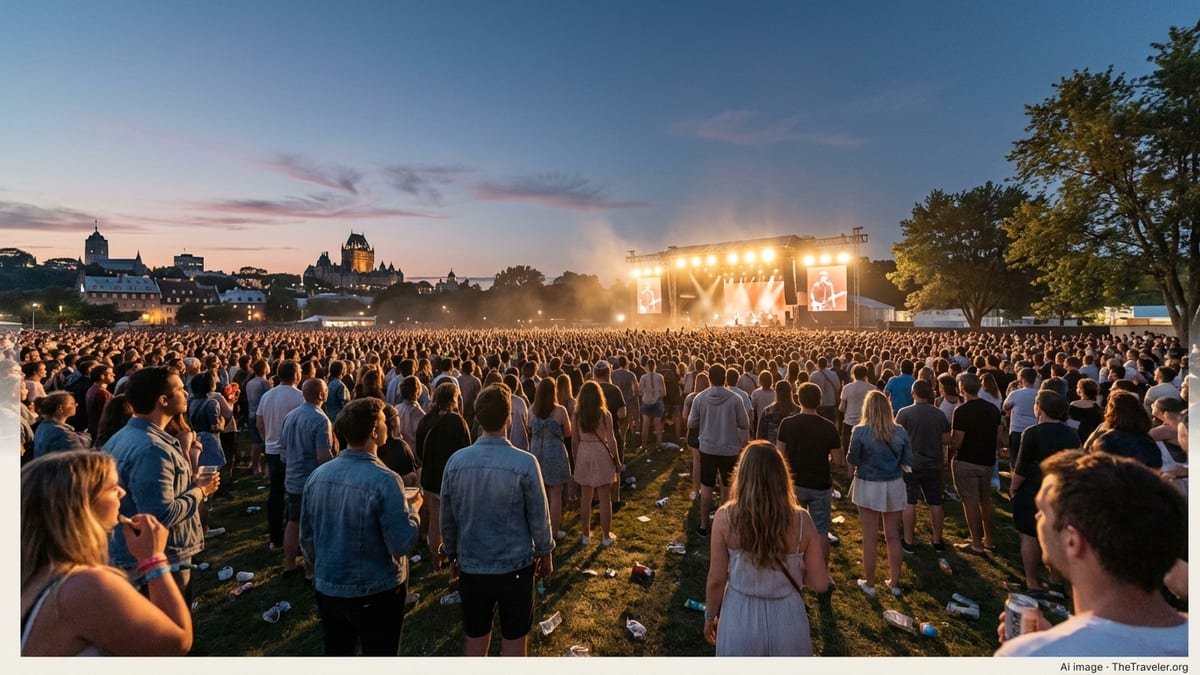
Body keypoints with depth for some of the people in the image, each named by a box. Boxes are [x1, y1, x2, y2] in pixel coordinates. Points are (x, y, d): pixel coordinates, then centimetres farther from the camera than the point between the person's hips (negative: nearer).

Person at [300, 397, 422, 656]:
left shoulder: (318, 475, -6)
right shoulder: (384, 481, -25)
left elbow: (306, 537, 5)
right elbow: (402, 544, -23)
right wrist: (413, 509, -6)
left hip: (328, 589, 5)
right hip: (375, 592, -5)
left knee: (335, 654, 24)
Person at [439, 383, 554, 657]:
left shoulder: (456, 460, -10)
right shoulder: (525, 463, -19)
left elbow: (447, 517, 0)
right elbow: (539, 516, -10)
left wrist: (453, 554, 16)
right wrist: (545, 553, 6)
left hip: (471, 566, 3)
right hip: (515, 565, -2)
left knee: (475, 642, 19)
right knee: (514, 642, 15)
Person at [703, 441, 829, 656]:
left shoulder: (725, 517, -18)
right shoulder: (801, 521, -15)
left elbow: (716, 579, -10)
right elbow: (820, 584, -8)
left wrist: (710, 616, 7)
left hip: (740, 620, -1)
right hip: (787, 621, 1)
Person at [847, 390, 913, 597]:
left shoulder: (860, 431, -15)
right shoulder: (900, 431, -5)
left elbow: (852, 460, -10)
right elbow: (907, 461, -1)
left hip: (868, 487, -3)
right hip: (894, 486, 3)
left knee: (870, 538, 7)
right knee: (893, 537, 15)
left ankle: (869, 583, 18)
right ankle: (894, 582, 27)